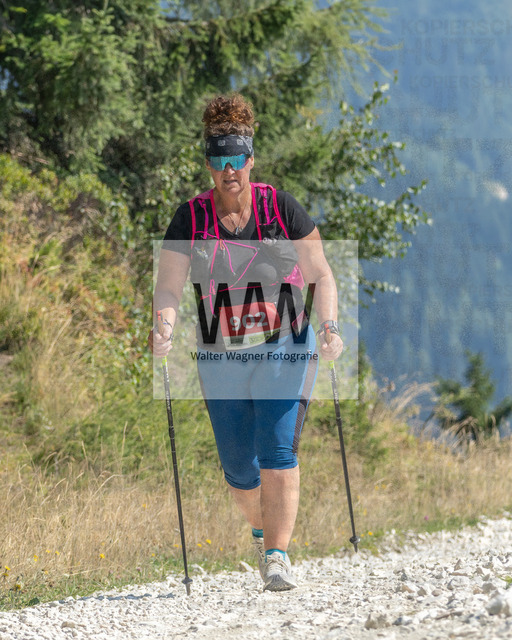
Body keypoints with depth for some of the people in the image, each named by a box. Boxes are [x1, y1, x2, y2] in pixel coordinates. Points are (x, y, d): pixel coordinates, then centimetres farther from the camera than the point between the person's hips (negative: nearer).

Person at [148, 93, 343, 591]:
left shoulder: (281, 208, -5)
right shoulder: (191, 218, -3)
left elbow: (320, 275, -1)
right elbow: (169, 286, -7)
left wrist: (329, 326, -17)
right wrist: (164, 326, -28)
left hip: (285, 350, -2)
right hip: (222, 358, 2)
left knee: (278, 452, -16)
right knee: (238, 467, 6)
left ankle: (277, 558, -13)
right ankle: (262, 530, 37)